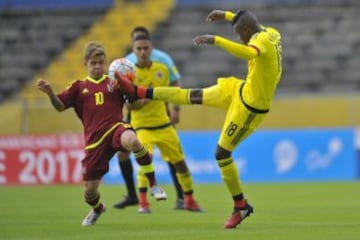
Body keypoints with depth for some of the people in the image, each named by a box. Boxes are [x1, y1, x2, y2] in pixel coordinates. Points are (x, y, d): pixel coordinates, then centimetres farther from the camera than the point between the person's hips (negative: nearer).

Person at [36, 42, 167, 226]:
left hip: (116, 128, -2)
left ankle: (153, 184, -27)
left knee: (132, 140, -42)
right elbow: (60, 106, 4)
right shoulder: (79, 87, 12)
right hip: (95, 140, 2)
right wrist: (50, 92, -16)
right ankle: (97, 208, 43)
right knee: (89, 190, 3)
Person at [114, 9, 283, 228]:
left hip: (251, 107, -9)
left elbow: (249, 52, -51)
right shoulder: (271, 34, 1)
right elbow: (251, 24, 26)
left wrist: (216, 40, -50)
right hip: (242, 89, 9)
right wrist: (226, 15, 24)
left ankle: (241, 207, 10)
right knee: (192, 96, 15)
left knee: (222, 153, -3)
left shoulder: (262, 40, -26)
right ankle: (137, 92, 26)